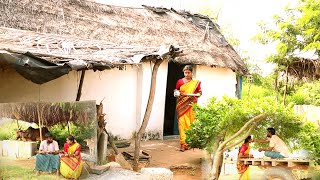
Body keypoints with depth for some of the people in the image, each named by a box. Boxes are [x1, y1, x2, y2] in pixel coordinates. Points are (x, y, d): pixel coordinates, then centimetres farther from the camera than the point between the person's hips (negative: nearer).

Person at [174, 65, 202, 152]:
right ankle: (183, 143, -12)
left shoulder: (196, 82, 8)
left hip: (191, 105, 1)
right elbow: (176, 91, 16)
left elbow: (200, 92, 11)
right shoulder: (180, 81, 7)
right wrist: (177, 93, -6)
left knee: (191, 123, 0)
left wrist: (196, 95, -9)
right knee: (182, 123, -10)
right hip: (182, 105, 0)